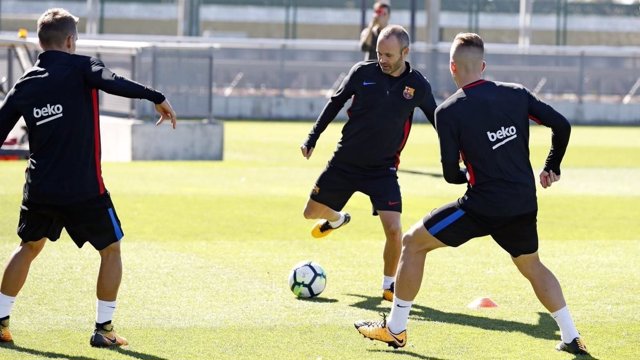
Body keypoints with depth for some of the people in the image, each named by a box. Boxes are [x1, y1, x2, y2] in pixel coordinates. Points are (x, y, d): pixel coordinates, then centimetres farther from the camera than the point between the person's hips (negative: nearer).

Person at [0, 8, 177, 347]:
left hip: (40, 189, 5)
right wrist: (157, 97, -26)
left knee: (29, 247, 24)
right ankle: (103, 329, 9)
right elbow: (115, 84, -27)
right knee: (111, 249, 12)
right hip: (83, 190, -5)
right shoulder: (81, 68, -7)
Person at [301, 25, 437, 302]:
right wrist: (312, 139, 3)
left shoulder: (418, 85, -8)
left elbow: (438, 120, 8)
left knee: (394, 230, -17)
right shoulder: (363, 72, -9)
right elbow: (335, 103, 4)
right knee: (312, 212, 11)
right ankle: (337, 219, 48)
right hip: (344, 162, 2)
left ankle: (389, 284, 7)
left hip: (383, 169, -2)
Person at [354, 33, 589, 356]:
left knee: (413, 242, 12)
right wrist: (551, 168, 20)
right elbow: (561, 126, 5)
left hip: (483, 207, -5)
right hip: (525, 205, 5)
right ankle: (571, 338, 22)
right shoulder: (516, 94, 3)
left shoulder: (448, 111, -8)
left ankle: (395, 329, 15)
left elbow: (451, 174, -7)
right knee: (532, 266, 29)